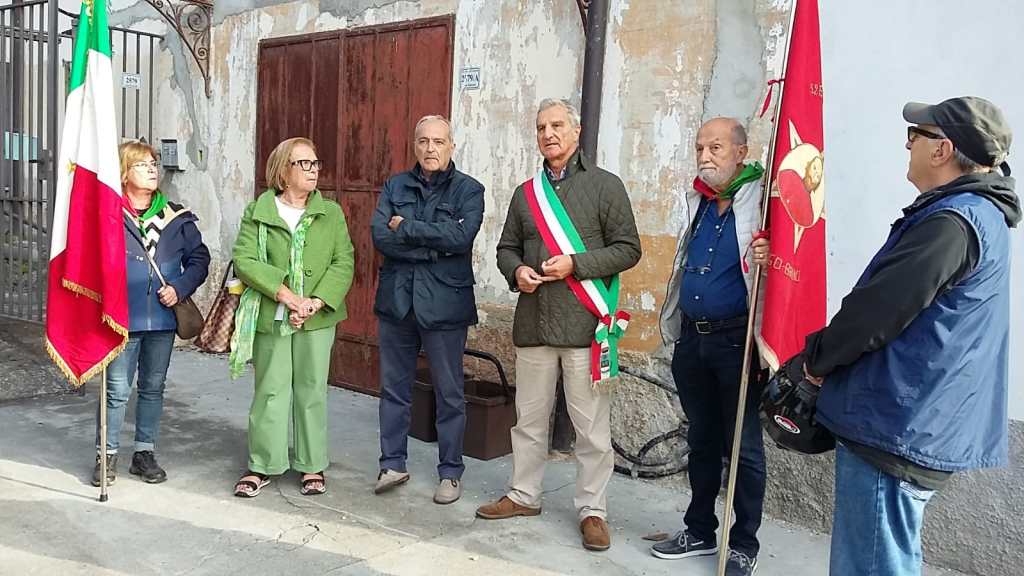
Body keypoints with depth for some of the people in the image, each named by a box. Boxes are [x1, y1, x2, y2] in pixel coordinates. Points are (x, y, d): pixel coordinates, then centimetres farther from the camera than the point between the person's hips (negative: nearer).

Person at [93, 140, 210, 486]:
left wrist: (181, 287, -6)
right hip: (122, 318, -4)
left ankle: (145, 452, 27)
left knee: (153, 387, 13)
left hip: (163, 317, 4)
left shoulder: (178, 217, 5)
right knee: (117, 389, 1)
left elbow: (199, 258, 8)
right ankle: (107, 454, 18)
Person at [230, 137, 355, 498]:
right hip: (270, 317, -1)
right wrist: (286, 295, -17)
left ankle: (312, 465, 20)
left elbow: (344, 263, -1)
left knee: (312, 390, 7)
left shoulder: (331, 213, 6)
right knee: (270, 390, 6)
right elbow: (244, 260, -7)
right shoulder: (257, 212, 3)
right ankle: (263, 465, 19)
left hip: (317, 319, 1)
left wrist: (317, 301, -14)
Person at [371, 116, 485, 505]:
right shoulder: (396, 186, 9)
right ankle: (393, 464, 26)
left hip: (444, 304, -3)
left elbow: (461, 236, -17)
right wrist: (434, 248, -13)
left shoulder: (469, 190, 0)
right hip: (396, 300, 3)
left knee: (449, 393, 6)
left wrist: (405, 228, -11)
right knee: (394, 388, 12)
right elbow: (379, 236, -5)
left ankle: (450, 473, 19)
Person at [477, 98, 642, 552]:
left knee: (591, 425, 2)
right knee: (529, 417, 15)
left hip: (583, 323, -4)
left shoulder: (605, 186, 0)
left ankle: (592, 510, 15)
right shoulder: (526, 192, 14)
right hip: (533, 322, 5)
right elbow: (507, 247, 20)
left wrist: (575, 264, -15)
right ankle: (524, 495, 31)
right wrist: (516, 271, -3)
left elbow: (628, 249, -4)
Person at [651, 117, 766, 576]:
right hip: (691, 340, 7)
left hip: (736, 341, -6)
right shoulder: (697, 200, 11)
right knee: (701, 439, 16)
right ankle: (700, 531, 30)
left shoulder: (760, 202, -10)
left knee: (742, 446, 4)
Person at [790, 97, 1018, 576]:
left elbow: (877, 309, -20)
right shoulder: (980, 214, 17)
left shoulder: (952, 222, -18)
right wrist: (825, 362, 15)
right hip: (924, 426, 11)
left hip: (896, 430, -11)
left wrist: (813, 360, -3)